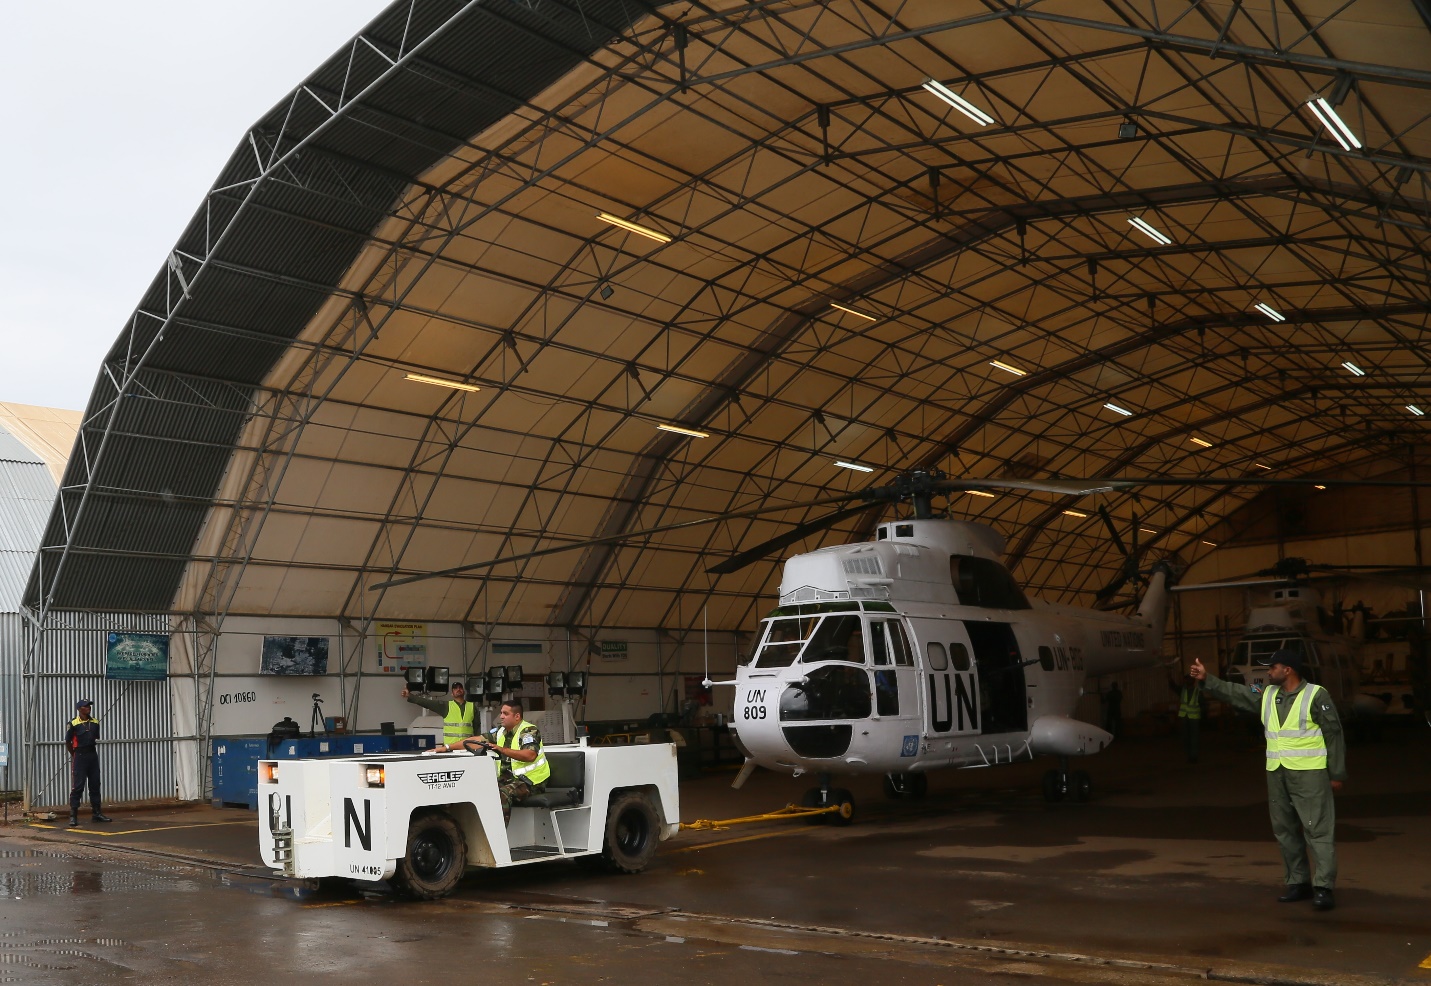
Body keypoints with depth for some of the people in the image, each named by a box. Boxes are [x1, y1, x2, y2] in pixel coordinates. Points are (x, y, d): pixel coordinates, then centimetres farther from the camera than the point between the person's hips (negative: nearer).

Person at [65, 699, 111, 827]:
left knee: (95, 785, 10)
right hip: (79, 757, -6)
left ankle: (96, 812, 17)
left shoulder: (95, 722, 7)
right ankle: (73, 815, -1)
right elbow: (68, 742, -2)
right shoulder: (73, 724, -10)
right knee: (78, 786, -6)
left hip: (93, 755, 6)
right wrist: (75, 755, 5)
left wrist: (90, 751, 13)